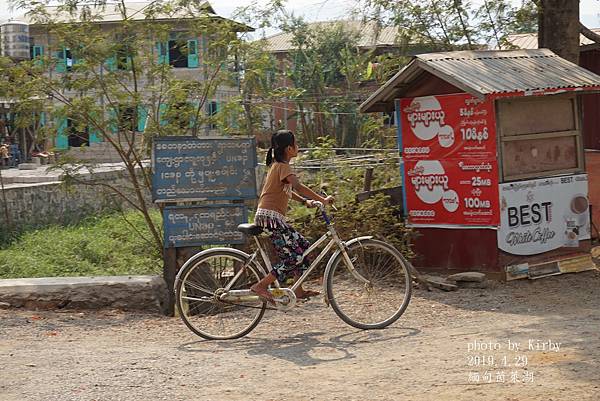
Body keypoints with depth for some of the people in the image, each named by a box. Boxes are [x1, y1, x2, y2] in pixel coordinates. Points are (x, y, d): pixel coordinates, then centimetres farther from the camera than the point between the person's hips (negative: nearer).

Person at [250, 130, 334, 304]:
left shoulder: (277, 165, 18)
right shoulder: (283, 167, -12)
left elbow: (287, 190, 29)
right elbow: (298, 186, -28)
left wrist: (305, 201, 18)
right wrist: (322, 200, -28)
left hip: (274, 218, 10)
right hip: (270, 218, -10)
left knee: (303, 247, 13)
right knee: (295, 256, -14)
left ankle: (299, 291, 16)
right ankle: (260, 286, -13)